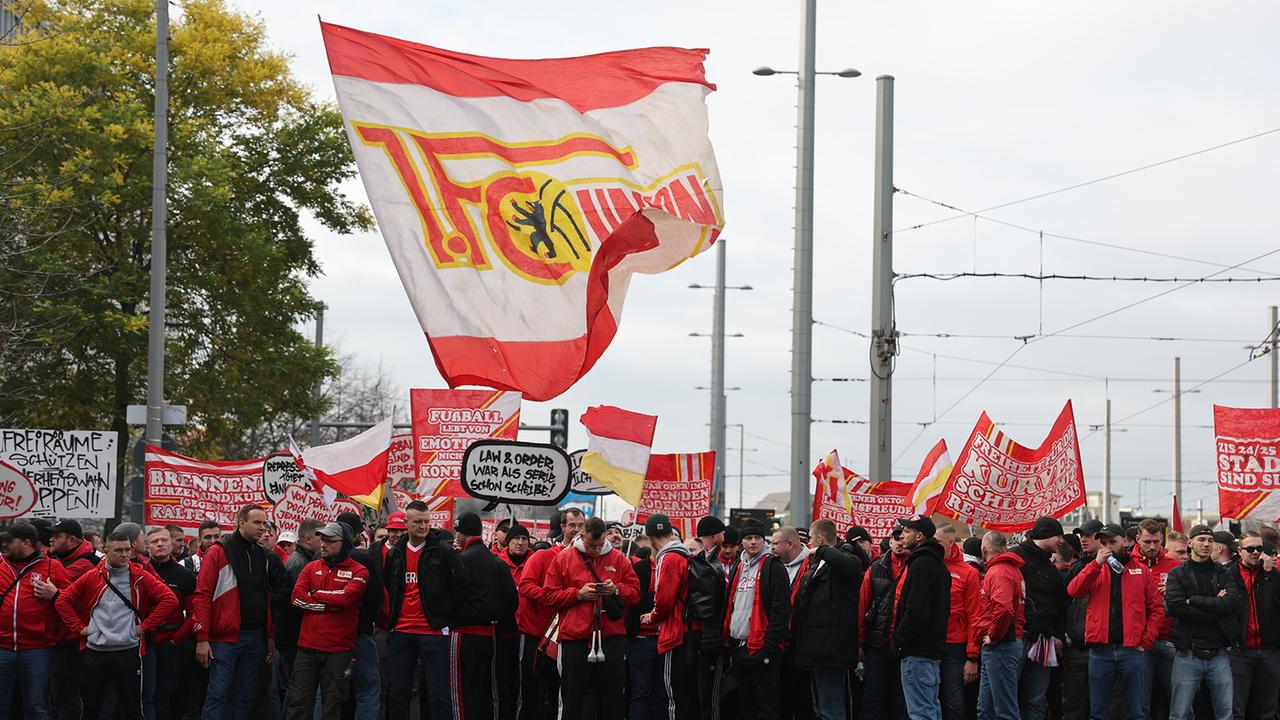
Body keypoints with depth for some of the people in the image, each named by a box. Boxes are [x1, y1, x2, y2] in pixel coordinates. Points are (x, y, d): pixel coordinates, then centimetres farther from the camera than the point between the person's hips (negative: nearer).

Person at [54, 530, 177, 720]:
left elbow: (170, 599, -5)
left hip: (129, 652, -2)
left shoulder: (140, 577, 0)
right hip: (94, 652, 2)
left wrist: (145, 626, -7)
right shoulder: (92, 577, 5)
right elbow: (63, 600, 11)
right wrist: (79, 627, 3)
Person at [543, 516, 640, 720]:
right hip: (575, 639, -1)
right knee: (572, 697, 3)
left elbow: (635, 591, 9)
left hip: (612, 637, 1)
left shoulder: (618, 558, 8)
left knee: (612, 696, 4)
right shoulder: (563, 559, 4)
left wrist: (616, 589, -10)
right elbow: (551, 596, 2)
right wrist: (578, 594, -10)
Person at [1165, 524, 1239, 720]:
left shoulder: (1223, 573, 10)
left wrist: (1194, 600, -10)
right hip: (1188, 654, -2)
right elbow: (1175, 607, -14)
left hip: (1218, 654, 2)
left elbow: (1233, 602, -9)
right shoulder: (1177, 574, 4)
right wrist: (1214, 605, -12)